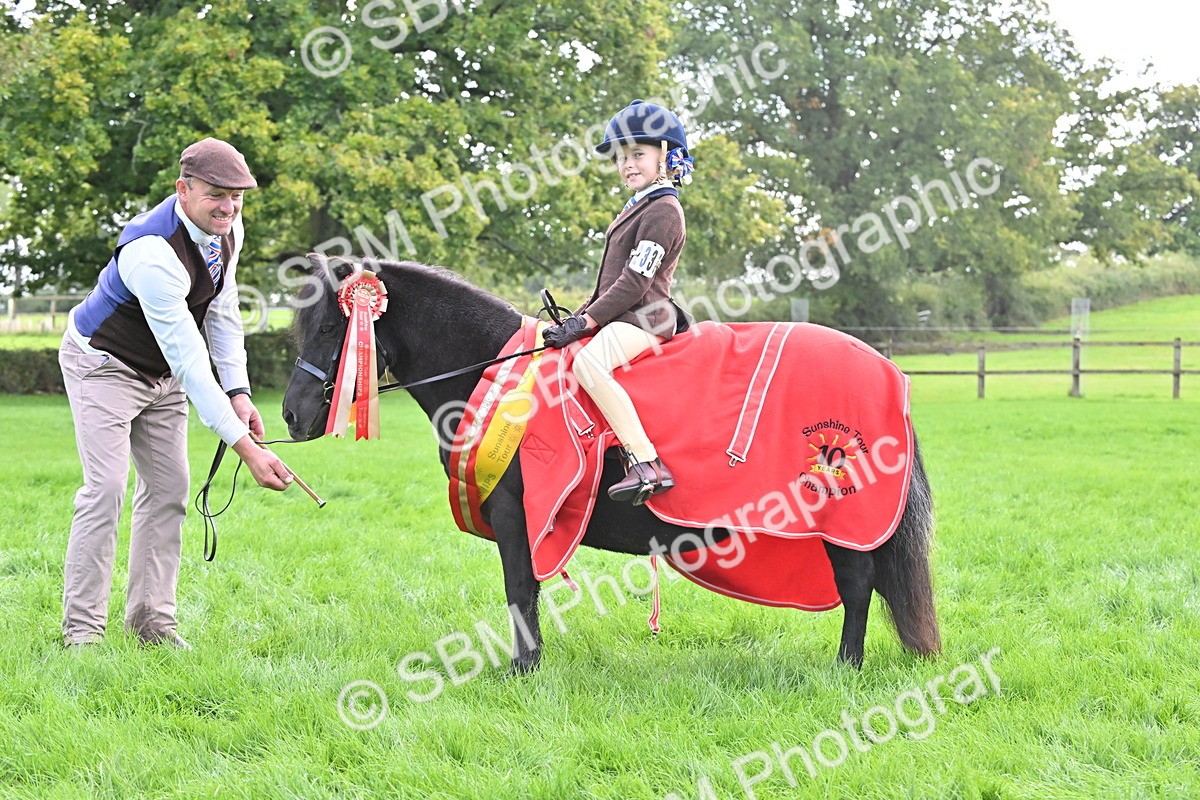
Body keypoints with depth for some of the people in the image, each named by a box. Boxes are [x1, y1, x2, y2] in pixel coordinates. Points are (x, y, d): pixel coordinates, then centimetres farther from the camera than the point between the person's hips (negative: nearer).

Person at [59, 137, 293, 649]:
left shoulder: (228, 230, -11)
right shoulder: (154, 252, -38)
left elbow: (222, 313, 5)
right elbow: (189, 363, -39)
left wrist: (237, 392, -6)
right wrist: (245, 447, -41)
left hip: (162, 373, 8)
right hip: (103, 364, -8)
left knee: (168, 490, 4)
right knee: (105, 488, -15)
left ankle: (151, 620, 9)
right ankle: (81, 627, -9)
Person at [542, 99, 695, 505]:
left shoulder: (662, 211, -10)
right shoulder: (637, 208, 22)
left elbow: (634, 281, -17)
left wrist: (586, 321, -19)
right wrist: (580, 315, 15)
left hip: (643, 318, -12)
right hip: (623, 317, 12)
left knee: (588, 362, -36)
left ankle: (647, 465, -41)